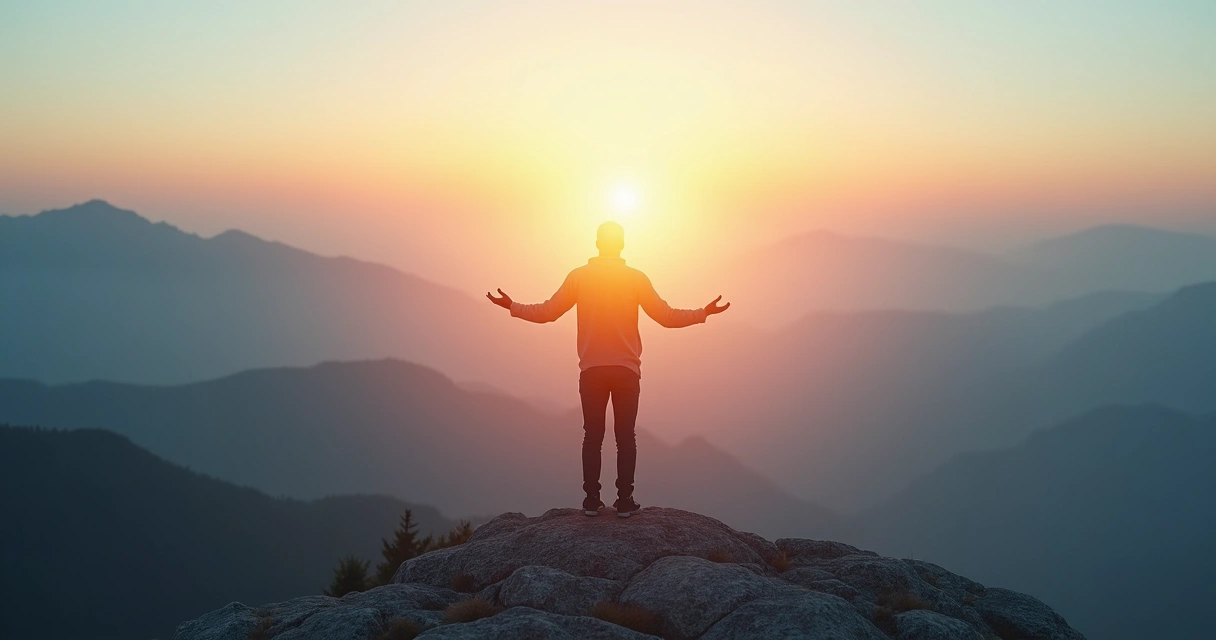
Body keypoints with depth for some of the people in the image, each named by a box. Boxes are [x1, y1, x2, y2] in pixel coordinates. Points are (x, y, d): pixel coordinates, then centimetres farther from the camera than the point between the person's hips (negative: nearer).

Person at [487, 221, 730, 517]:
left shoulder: (579, 276, 0)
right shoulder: (636, 278, -2)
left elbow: (547, 312, 2)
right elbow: (666, 316, -3)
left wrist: (512, 306, 16)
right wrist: (703, 313, 9)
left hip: (591, 370, 1)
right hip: (626, 370, -1)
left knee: (593, 436, 6)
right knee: (625, 436, 4)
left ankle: (592, 500, 5)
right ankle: (625, 501, 2)